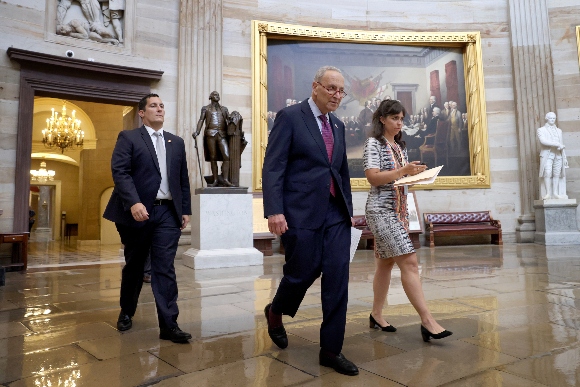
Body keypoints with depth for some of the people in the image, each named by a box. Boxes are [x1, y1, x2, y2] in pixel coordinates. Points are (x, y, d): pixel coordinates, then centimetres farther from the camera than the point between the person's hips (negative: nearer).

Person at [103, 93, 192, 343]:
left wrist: (186, 210, 8)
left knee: (165, 268, -4)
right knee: (134, 265, 13)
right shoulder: (128, 138, 4)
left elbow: (183, 179, 15)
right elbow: (120, 172, -10)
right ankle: (126, 312, 35)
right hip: (138, 212, -2)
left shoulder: (177, 142, 16)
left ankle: (169, 325, -3)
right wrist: (134, 203, -23)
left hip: (168, 213, 2)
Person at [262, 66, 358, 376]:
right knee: (303, 272, 3)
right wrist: (274, 211, -19)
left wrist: (348, 208, 17)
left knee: (337, 278, 2)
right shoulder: (290, 117, -4)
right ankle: (275, 312, 36)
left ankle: (331, 350, 15)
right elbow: (272, 167, -11)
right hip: (301, 211, -6)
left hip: (335, 213, 6)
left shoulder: (338, 126, 16)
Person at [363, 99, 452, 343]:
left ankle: (376, 315, 20)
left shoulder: (399, 146, 18)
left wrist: (415, 173, 3)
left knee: (386, 263, 10)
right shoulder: (373, 143, -6)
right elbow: (373, 177, -16)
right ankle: (427, 320, -13)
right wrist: (402, 171, -23)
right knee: (409, 261, -14)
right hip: (381, 210, -8)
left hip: (399, 210, 8)